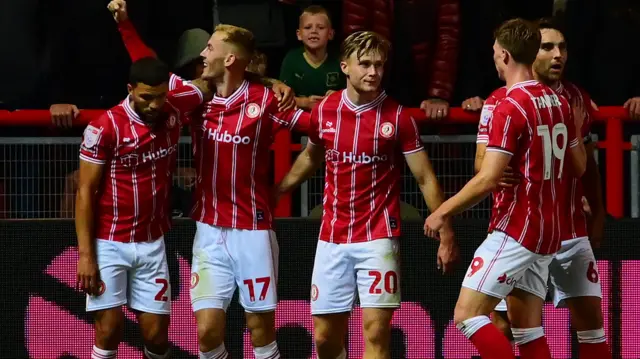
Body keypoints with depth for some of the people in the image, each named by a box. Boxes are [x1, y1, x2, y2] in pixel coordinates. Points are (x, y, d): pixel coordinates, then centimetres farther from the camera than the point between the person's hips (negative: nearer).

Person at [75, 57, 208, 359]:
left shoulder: (173, 109, -1)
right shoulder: (105, 127, -14)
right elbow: (85, 192, -10)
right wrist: (85, 254, -14)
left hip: (152, 244, 4)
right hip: (109, 244, -4)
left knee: (156, 333, 3)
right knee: (109, 330, -8)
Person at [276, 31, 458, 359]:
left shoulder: (397, 116, -6)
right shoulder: (324, 110, 2)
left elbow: (425, 178, -3)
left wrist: (446, 233, -8)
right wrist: (273, 193, 27)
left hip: (378, 237, -4)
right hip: (332, 239, 4)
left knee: (376, 332, -13)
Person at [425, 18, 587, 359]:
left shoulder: (510, 107, -16)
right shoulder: (558, 102, 8)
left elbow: (487, 180, -19)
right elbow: (578, 167, 18)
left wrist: (443, 212, -8)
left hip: (514, 230, -9)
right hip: (549, 232, 9)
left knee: (467, 315, -9)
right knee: (528, 328, 10)